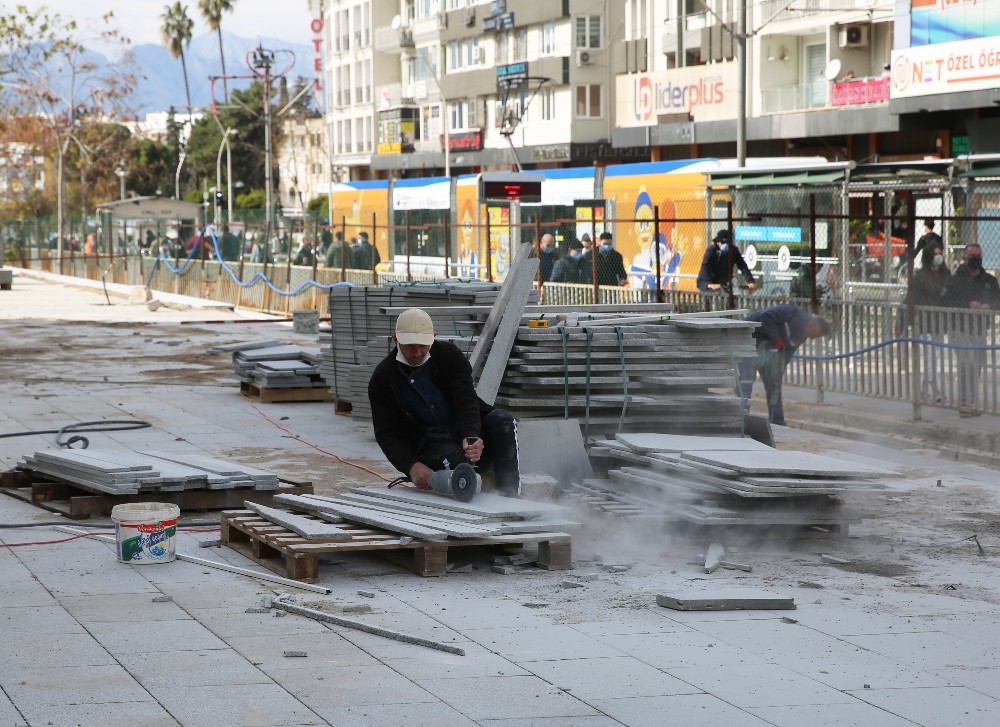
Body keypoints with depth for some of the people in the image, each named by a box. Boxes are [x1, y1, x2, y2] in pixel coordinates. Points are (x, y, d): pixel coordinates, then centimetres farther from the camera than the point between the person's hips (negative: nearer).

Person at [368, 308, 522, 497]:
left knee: (502, 421, -29)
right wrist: (412, 466, -26)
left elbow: (466, 400, -14)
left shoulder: (449, 355, -1)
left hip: (471, 433, 2)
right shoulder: (382, 378, -3)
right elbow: (387, 434, -6)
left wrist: (471, 437, -36)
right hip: (431, 447, -2)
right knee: (454, 458, -38)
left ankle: (510, 497, -31)